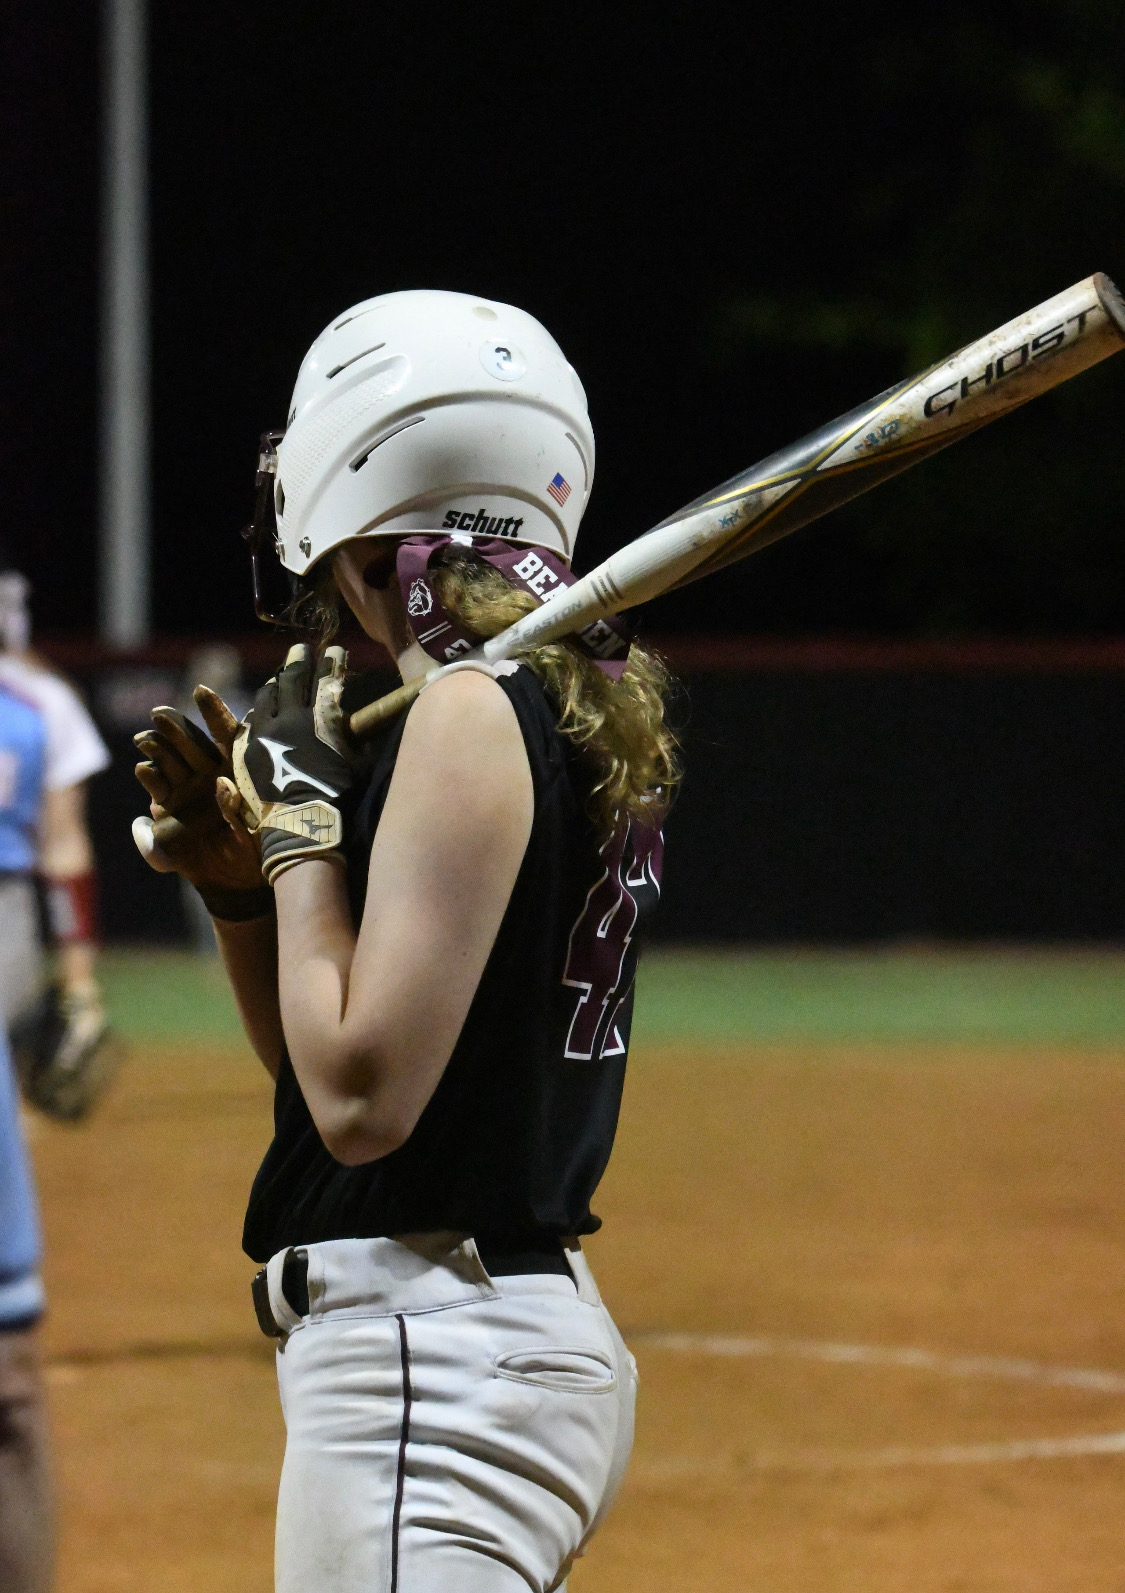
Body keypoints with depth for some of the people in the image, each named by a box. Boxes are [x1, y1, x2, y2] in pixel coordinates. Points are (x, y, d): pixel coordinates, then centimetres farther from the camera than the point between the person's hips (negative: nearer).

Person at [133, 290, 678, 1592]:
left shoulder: (472, 715, -14)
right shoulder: (580, 710, 14)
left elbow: (360, 1099, -19)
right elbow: (317, 1060, 21)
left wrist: (302, 821, -10)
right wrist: (243, 880, 6)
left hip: (429, 1370, -10)